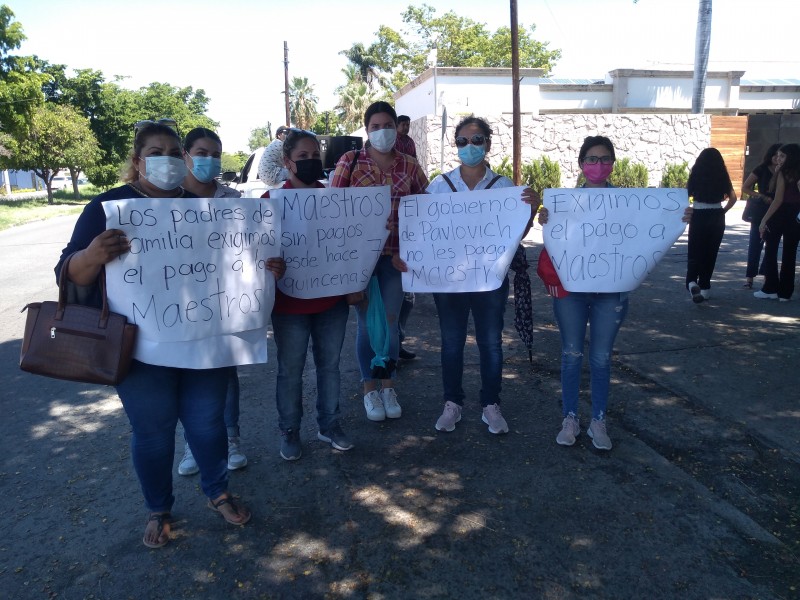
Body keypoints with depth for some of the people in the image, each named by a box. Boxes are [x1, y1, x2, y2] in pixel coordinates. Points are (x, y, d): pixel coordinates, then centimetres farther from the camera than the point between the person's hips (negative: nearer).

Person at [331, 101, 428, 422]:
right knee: (367, 323, 7)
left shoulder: (409, 165, 4)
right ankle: (370, 390, 24)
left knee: (391, 322, 10)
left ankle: (388, 386, 28)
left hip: (396, 255, 2)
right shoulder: (350, 160, -2)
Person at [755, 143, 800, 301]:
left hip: (779, 216, -5)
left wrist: (764, 219, -12)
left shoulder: (783, 172, -8)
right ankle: (785, 292, 10)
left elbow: (778, 200, -13)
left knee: (770, 252, 6)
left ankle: (771, 289, 4)